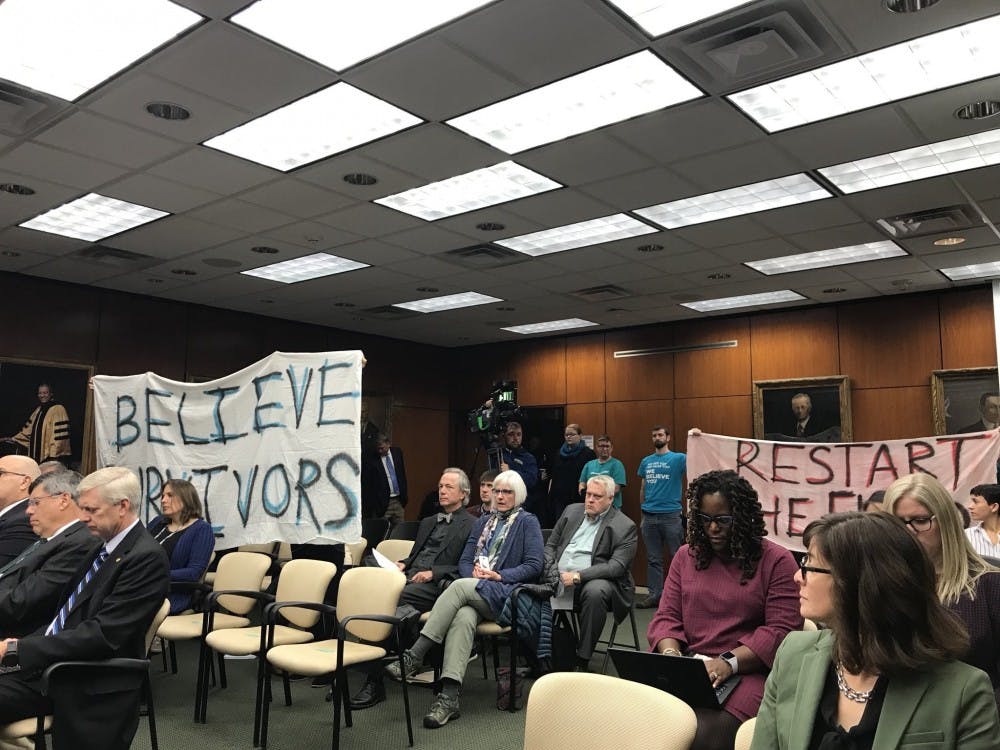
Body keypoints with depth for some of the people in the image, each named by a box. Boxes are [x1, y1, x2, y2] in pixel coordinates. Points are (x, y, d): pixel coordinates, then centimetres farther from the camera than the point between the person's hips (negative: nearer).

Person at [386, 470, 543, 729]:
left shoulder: (528, 522, 9)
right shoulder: (483, 522, 25)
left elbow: (534, 566, -2)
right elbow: (464, 561, 18)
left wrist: (499, 576, -12)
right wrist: (474, 573, -5)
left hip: (505, 594, -4)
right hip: (472, 594, 4)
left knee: (460, 586, -33)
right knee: (463, 617, -32)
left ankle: (414, 656, -32)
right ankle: (449, 697, -41)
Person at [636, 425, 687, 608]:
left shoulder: (678, 458, -1)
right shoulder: (646, 462, 13)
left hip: (671, 515, -4)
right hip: (649, 516, 4)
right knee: (653, 558, 9)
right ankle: (654, 594, 15)